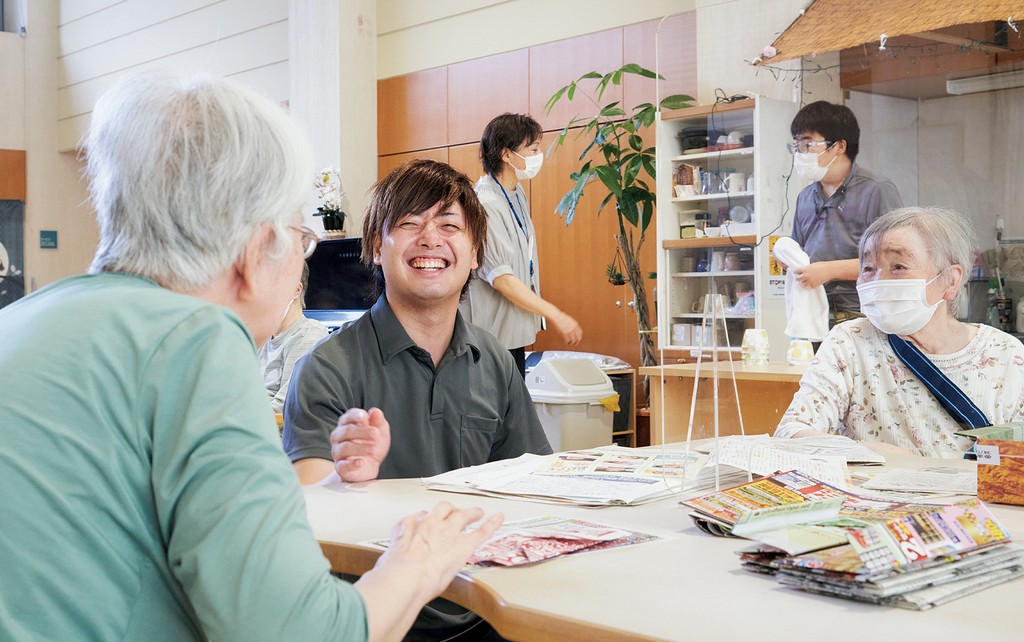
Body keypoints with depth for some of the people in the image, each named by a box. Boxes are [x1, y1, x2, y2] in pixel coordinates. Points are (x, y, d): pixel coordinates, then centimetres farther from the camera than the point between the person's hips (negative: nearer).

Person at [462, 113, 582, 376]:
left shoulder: (518, 193, 10)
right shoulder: (486, 205, -21)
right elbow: (502, 278, -23)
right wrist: (555, 316, -20)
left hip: (514, 330, 9)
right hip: (493, 334, -9)